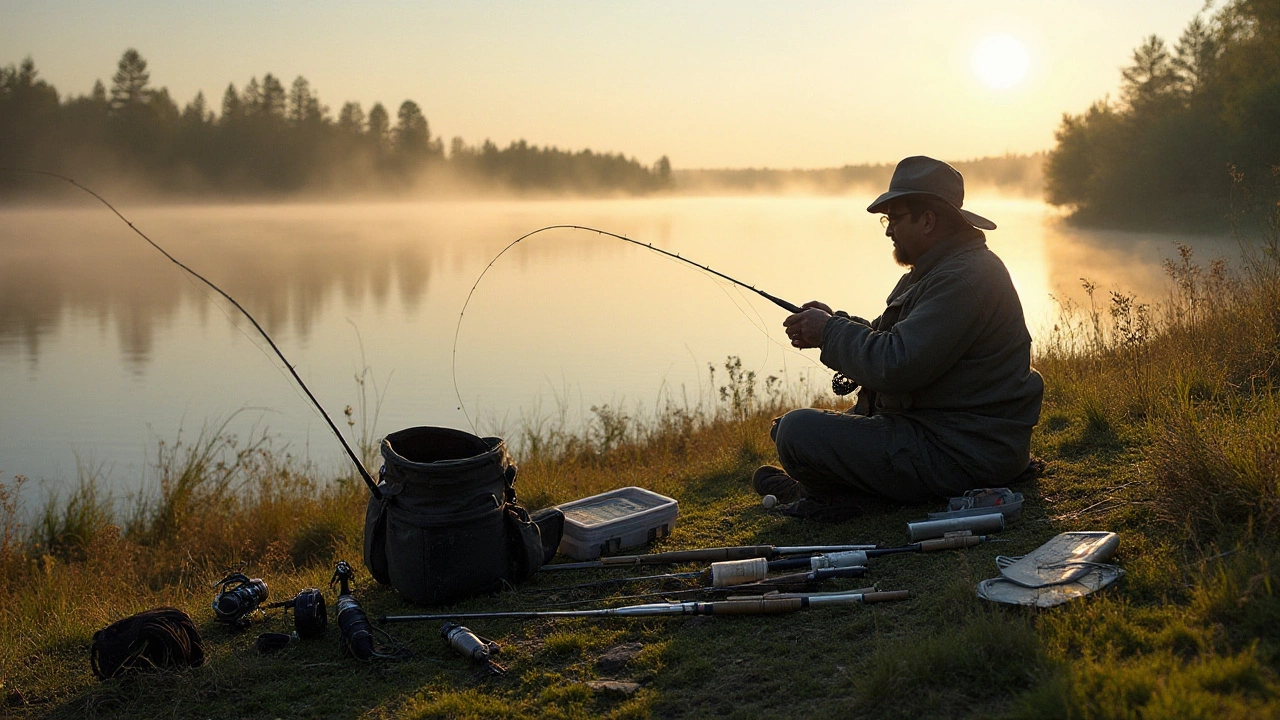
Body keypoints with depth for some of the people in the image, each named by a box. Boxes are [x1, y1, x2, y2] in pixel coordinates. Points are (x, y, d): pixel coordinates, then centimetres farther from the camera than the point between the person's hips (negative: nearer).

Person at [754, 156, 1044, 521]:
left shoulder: (964, 278, -22)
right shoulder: (939, 269, 13)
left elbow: (895, 365, -29)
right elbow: (893, 340, 17)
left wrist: (830, 332, -14)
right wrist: (834, 322, 1)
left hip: (964, 459, -12)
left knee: (797, 432, -22)